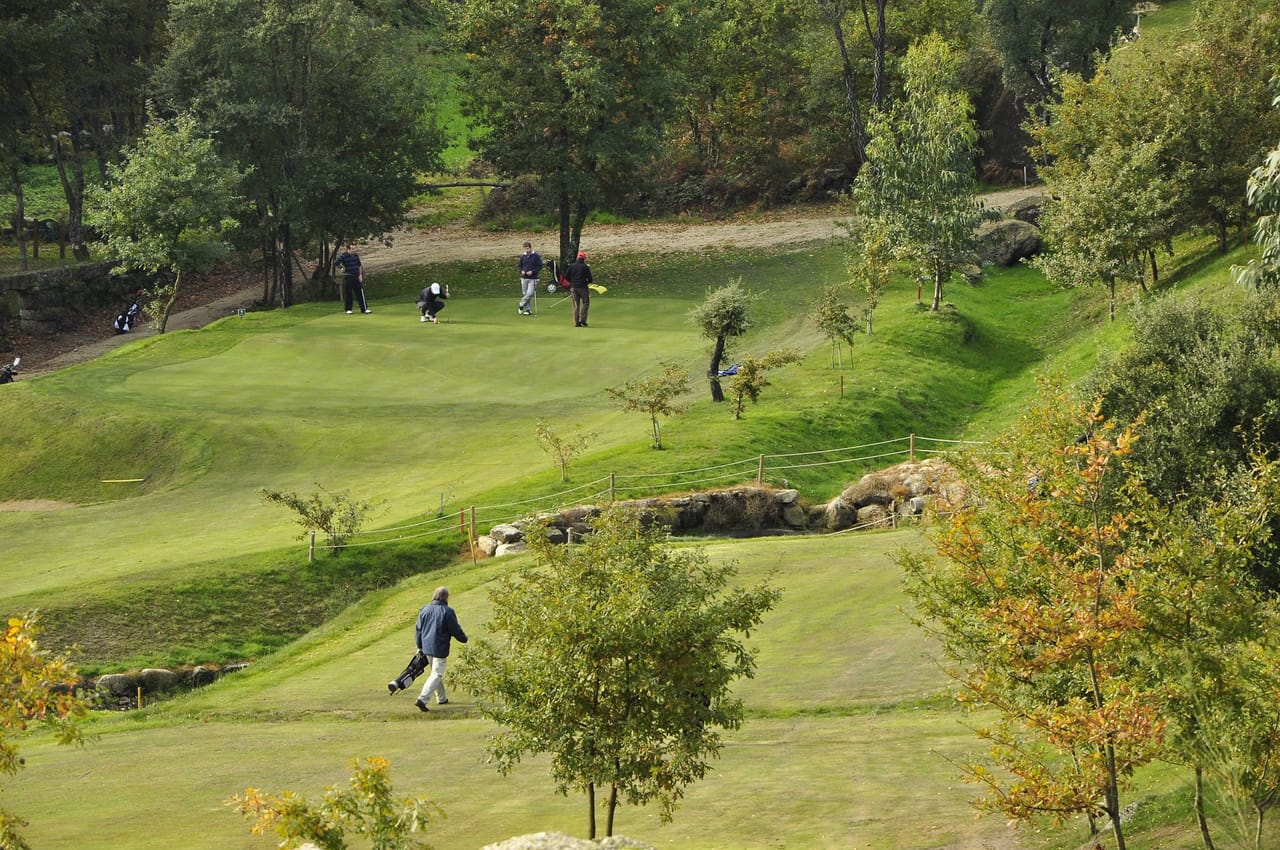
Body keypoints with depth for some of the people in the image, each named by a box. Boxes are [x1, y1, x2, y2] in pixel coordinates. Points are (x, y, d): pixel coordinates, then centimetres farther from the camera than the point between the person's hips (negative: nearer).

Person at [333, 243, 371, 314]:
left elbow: (359, 265, 16)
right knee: (348, 293, 1)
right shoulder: (343, 255, -12)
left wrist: (360, 274, 10)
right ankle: (348, 309, 13)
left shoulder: (356, 255, 6)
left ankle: (364, 309, 10)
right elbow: (335, 263, -19)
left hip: (356, 276, 5)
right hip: (347, 277, -5)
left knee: (360, 293, 5)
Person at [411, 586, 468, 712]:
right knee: (437, 674, -4)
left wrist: (419, 646, 20)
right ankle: (422, 699, -17)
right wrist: (464, 639, 12)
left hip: (426, 648, 7)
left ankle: (441, 698, 32)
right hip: (440, 648, -7)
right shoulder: (447, 612, -14)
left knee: (436, 672, 22)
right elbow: (455, 630, -8)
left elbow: (418, 629, 10)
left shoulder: (425, 609, 4)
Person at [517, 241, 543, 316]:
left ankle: (521, 306, -1)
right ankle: (527, 309, 12)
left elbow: (540, 266, -5)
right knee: (524, 294, 5)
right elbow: (520, 266, 19)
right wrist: (521, 271, -3)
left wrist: (532, 271, -16)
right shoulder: (523, 256, 8)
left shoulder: (536, 256, -5)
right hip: (524, 278, 4)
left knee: (529, 293, -14)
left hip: (532, 279, -4)